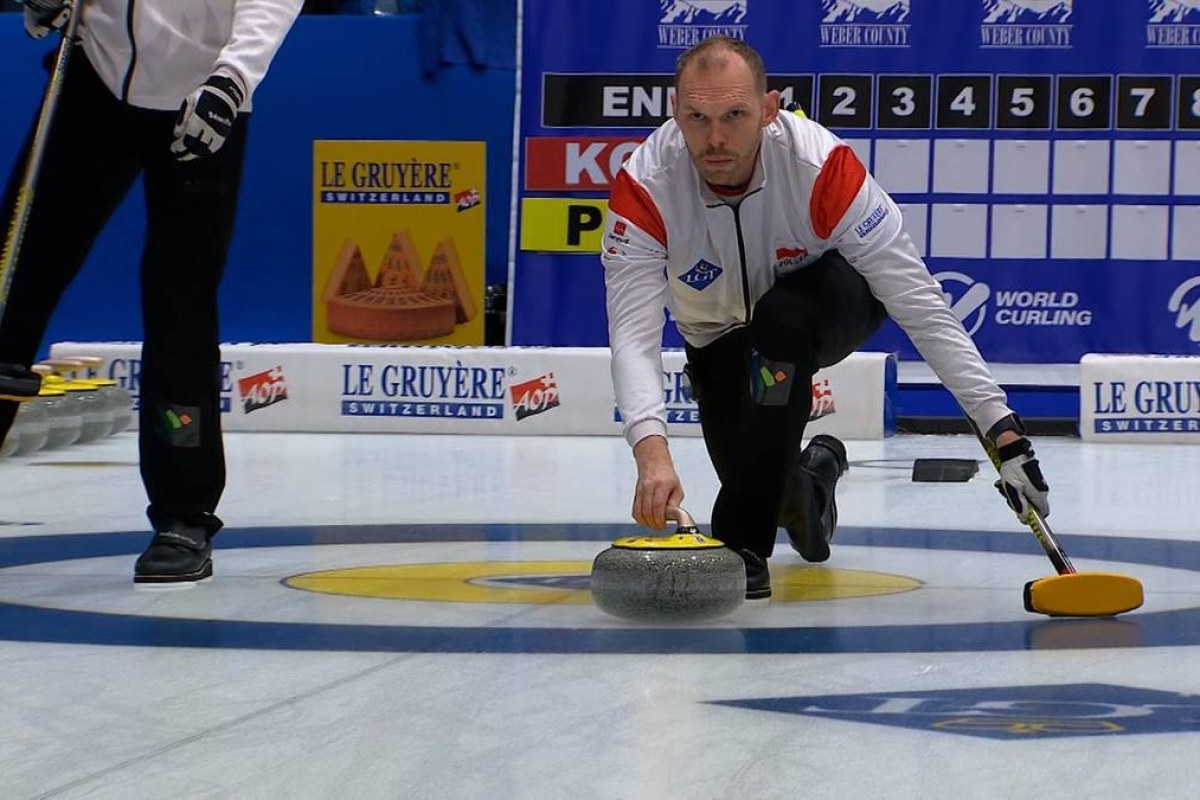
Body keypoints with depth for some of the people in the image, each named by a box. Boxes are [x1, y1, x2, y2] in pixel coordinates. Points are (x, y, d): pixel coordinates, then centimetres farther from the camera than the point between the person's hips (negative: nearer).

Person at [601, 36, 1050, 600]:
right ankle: (812, 476, 32)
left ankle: (741, 543, -26)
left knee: (781, 322, -36)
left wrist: (1004, 431, -38)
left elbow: (920, 305, -33)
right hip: (719, 337, 3)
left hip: (830, 305, -3)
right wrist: (652, 452, -56)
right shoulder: (644, 186, -31)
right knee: (763, 484, -8)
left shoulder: (821, 165, -36)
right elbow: (634, 334, -38)